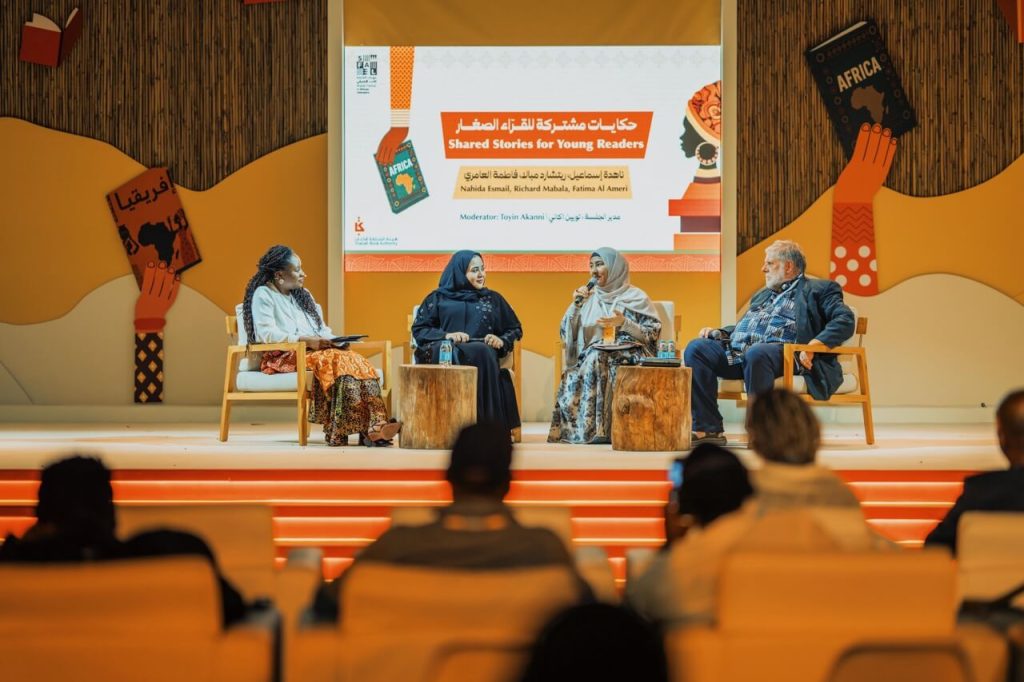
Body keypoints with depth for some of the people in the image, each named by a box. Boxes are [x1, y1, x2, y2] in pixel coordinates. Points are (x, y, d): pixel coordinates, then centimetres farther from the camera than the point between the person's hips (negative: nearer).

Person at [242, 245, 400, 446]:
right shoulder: (263, 295, 1)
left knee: (355, 360, -25)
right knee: (335, 360, -33)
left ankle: (374, 426, -41)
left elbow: (322, 329, 23)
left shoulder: (303, 295, 25)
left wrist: (332, 340, -1)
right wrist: (305, 340, -19)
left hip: (313, 352, 7)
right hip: (282, 357, -7)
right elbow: (265, 334, -13)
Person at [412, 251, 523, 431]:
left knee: (481, 352, -38)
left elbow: (515, 329, 25)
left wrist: (502, 341, 1)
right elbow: (419, 329, 12)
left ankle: (486, 427, -41)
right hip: (447, 352, -1)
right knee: (446, 350, -40)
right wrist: (446, 335, -7)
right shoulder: (438, 298, 20)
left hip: (482, 352, 1)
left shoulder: (493, 299, 25)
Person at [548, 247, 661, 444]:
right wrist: (576, 304, 0)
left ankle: (593, 429, -30)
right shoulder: (589, 298, 17)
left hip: (629, 357, -3)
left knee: (596, 361, -36)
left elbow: (653, 335, 0)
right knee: (573, 377, -31)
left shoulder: (636, 298, 6)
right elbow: (566, 334, 13)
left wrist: (624, 323, -12)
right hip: (593, 357, 4)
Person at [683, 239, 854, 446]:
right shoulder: (762, 295, 35)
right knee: (696, 348, -16)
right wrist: (719, 333, 15)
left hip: (781, 351, -7)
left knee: (756, 352, -40)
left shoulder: (817, 290, 13)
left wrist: (813, 345, -17)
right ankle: (708, 429, -19)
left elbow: (845, 320, -2)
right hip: (736, 351, 7)